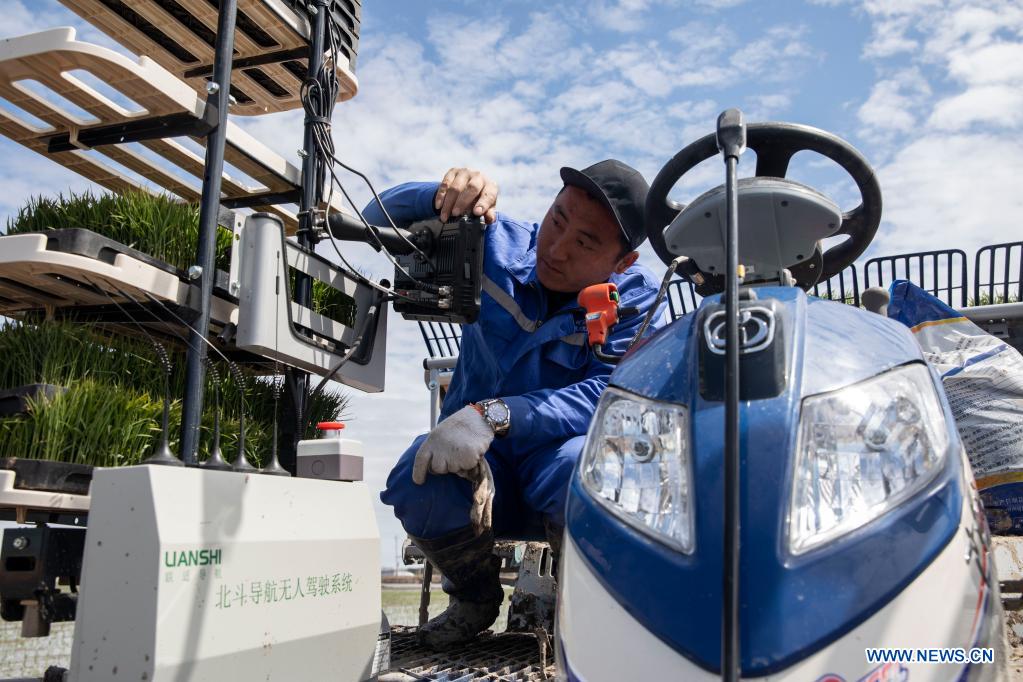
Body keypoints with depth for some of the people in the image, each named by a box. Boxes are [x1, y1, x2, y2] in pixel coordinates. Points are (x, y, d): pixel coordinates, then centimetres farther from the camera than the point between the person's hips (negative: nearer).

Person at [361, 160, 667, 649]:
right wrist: (443, 198, -25)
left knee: (582, 468, -38)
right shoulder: (497, 246, -6)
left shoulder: (638, 299, -11)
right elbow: (381, 219, -2)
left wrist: (493, 416, -39)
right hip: (480, 463, 2)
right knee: (419, 480, -32)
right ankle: (475, 598, 3)